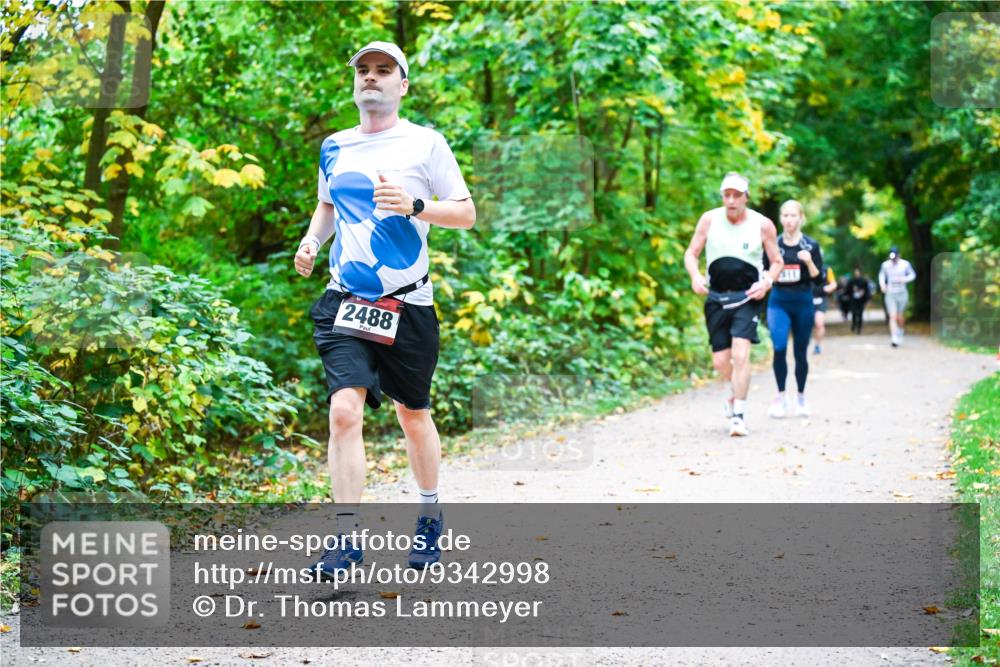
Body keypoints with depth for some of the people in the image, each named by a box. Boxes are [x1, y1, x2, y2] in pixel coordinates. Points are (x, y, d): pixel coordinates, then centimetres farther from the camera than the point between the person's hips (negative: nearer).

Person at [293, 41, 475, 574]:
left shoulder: (425, 143, -1)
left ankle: (430, 517, 33)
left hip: (407, 305, -2)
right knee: (344, 410, -15)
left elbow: (466, 214, -2)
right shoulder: (335, 147, 11)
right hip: (345, 303, 2)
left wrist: (414, 206, -19)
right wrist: (311, 240, 7)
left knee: (412, 414, 11)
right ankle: (346, 536, -12)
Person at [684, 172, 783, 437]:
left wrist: (767, 282, -13)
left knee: (740, 353, -19)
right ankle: (738, 391, 39)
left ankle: (739, 415, -15)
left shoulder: (762, 225, -4)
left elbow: (777, 262, 6)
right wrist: (695, 276, -13)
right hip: (716, 298, 2)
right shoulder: (709, 219, -1)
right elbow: (691, 253, 7)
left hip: (747, 298, -2)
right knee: (720, 361, 5)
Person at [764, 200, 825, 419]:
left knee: (801, 352, 8)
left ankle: (801, 397, 24)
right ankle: (781, 396, -7)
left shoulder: (811, 245, 0)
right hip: (778, 302, 0)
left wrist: (809, 262, -18)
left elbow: (819, 280, -1)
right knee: (779, 347, -18)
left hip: (803, 302, 0)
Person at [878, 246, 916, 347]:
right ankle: (894, 338, -19)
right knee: (892, 316, -13)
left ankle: (900, 334, 39)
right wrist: (882, 284, 0)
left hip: (902, 293, 0)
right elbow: (881, 274, 18)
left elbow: (912, 275, 6)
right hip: (890, 294, 0)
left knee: (900, 317, 11)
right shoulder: (885, 265, 0)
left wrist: (904, 279, -13)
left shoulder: (905, 264, -5)